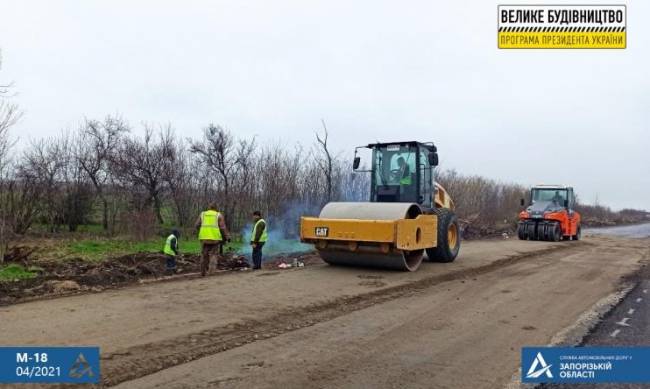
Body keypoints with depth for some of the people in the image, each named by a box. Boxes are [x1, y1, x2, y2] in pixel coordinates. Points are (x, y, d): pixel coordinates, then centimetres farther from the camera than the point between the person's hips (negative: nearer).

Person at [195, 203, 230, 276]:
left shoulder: (202, 214, 9)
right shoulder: (219, 215, 2)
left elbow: (197, 225, 5)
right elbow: (223, 227, -5)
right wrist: (227, 236, 4)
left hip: (204, 238, 2)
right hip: (215, 238, -2)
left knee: (204, 255, 12)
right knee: (214, 255, 1)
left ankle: (203, 272, 16)